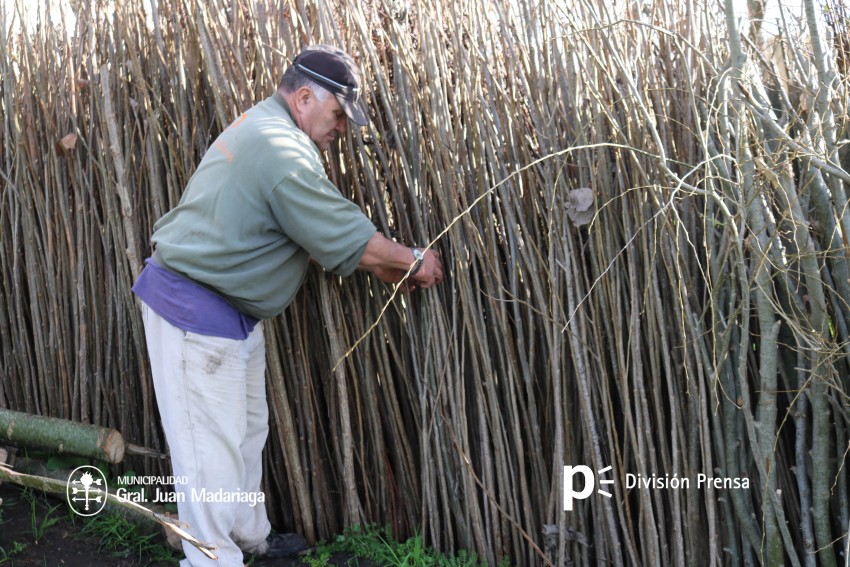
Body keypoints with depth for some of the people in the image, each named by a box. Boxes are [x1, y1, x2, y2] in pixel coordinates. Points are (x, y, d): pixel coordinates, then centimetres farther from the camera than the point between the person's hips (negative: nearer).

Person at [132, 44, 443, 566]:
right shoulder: (283, 150, -22)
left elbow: (324, 232, 14)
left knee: (246, 430, 20)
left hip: (230, 307, 11)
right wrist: (412, 261, -4)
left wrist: (386, 267, 10)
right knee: (212, 446, -2)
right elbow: (346, 236, -19)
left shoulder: (264, 128, 12)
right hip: (196, 309, -11)